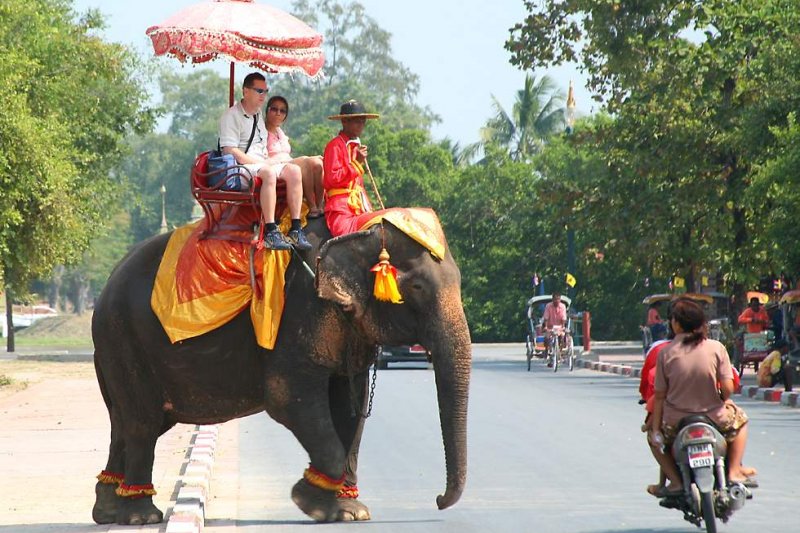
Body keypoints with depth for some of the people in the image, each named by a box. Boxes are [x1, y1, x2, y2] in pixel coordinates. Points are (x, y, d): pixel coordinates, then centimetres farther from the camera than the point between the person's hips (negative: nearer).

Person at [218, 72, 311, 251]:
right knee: (269, 173, -36)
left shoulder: (258, 116, 23)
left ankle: (296, 229, -20)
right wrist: (260, 162, -15)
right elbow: (230, 151, -16)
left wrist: (266, 161, 5)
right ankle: (271, 232, -42)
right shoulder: (231, 115, -5)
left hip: (259, 164, 8)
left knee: (294, 172, -15)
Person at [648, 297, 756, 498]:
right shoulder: (716, 348, -10)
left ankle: (675, 480, 13)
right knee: (740, 419, 31)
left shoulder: (666, 353, -9)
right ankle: (734, 472, 21)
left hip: (676, 421, 0)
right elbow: (728, 387, -12)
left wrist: (656, 429, 3)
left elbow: (659, 395, -5)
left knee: (653, 436, 31)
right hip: (713, 418, 0)